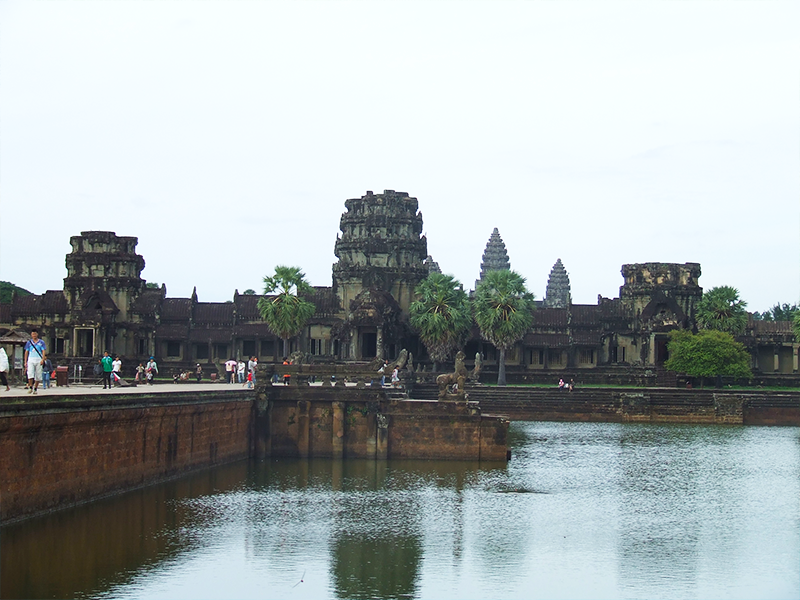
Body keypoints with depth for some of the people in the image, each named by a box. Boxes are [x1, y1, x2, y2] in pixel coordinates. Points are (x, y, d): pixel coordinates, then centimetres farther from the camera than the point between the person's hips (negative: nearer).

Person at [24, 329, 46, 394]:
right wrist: (25, 361, 6)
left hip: (38, 360, 0)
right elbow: (26, 352, 13)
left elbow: (43, 351, 3)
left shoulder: (41, 342, 8)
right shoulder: (29, 342, 11)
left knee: (38, 375, 0)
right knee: (30, 373, -15)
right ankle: (30, 387, -9)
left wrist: (43, 359, -11)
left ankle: (35, 389, 8)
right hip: (31, 360, 0)